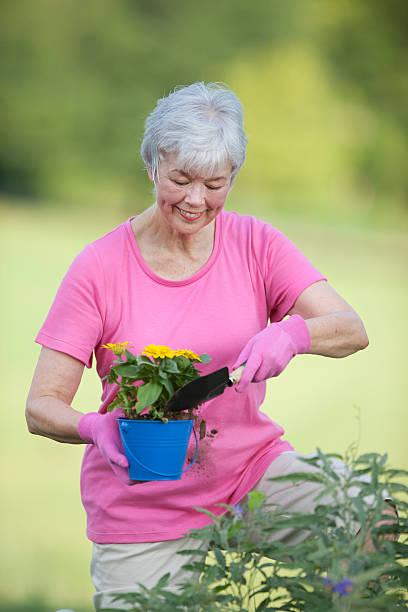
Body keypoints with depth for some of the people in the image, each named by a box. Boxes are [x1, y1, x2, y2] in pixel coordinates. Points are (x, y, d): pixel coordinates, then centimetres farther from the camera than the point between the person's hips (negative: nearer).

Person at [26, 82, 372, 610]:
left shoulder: (255, 245, -3)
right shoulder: (99, 268, -10)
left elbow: (352, 330, -11)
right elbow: (41, 407, -10)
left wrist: (292, 334, -34)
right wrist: (96, 429, -32)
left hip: (249, 464, 1)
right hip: (141, 503, -1)